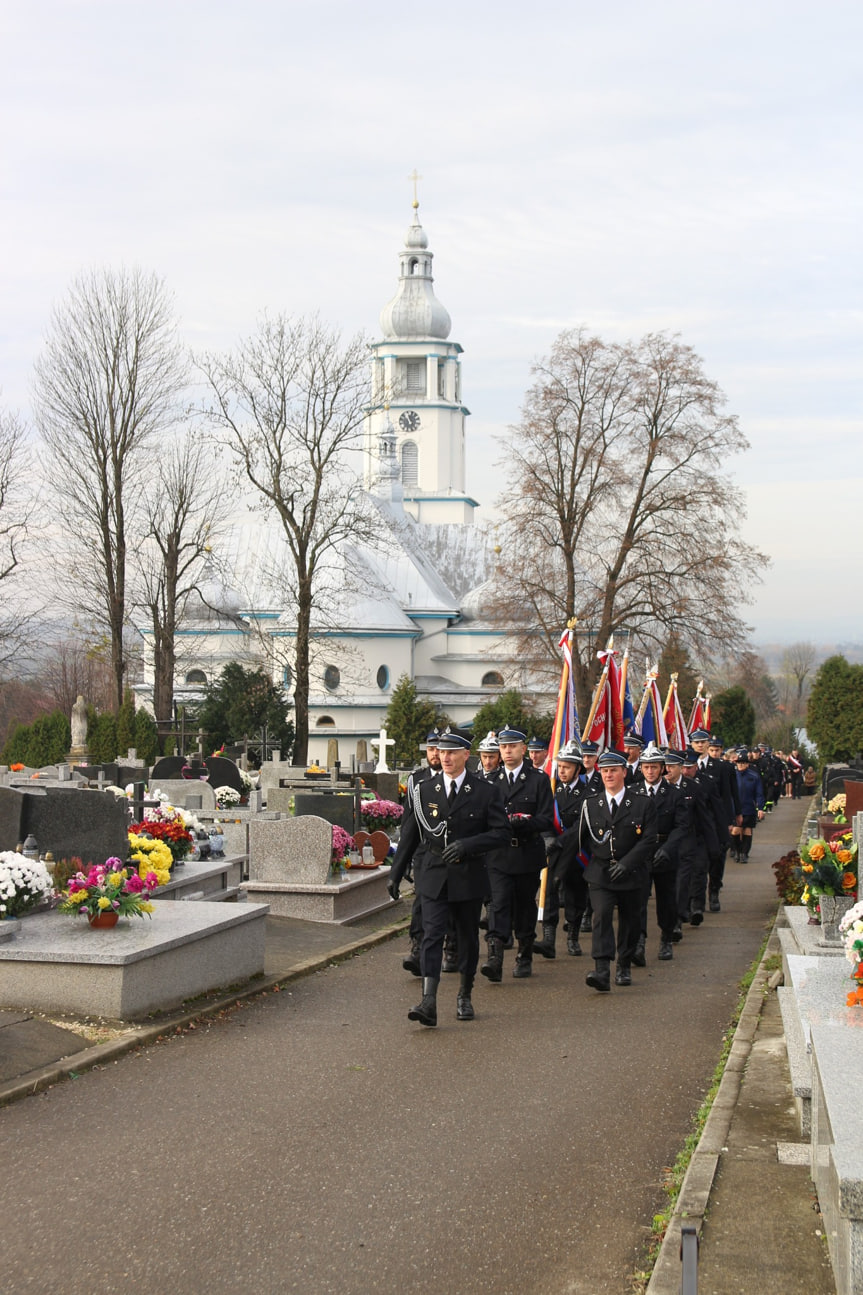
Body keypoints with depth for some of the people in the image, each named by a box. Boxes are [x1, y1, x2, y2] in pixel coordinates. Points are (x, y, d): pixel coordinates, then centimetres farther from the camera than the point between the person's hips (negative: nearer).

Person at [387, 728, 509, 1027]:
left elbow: (502, 832, -4)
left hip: (469, 876, 0)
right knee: (432, 935, -12)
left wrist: (467, 845, -18)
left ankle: (464, 996, 28)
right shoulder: (423, 790, 4)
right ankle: (428, 1002, -20)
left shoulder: (485, 792, -1)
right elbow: (408, 835, 10)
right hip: (432, 877, 0)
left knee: (468, 936, 11)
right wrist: (395, 874, 10)